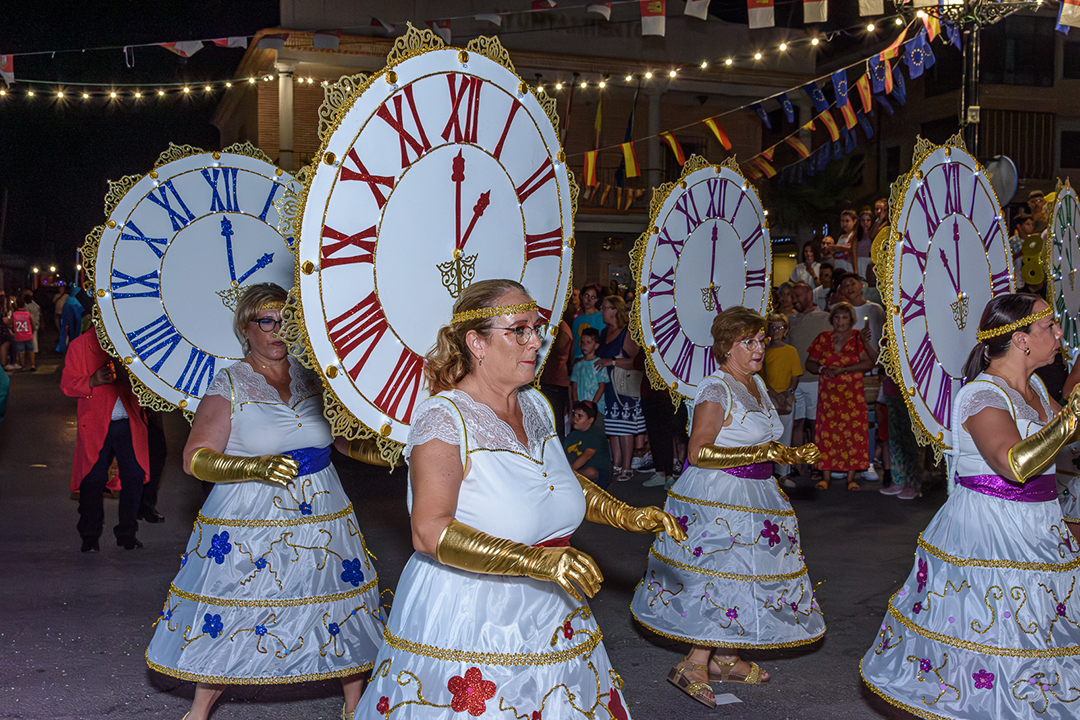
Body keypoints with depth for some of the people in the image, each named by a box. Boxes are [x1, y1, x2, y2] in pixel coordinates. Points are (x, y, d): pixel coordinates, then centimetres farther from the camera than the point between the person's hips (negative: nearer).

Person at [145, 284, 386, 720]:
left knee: (342, 611, 9)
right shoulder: (228, 386, -5)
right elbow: (195, 459, -10)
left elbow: (348, 439, 14)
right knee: (229, 616, 2)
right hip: (249, 520, -3)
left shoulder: (312, 377, 6)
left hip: (322, 514, 4)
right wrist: (255, 467, -24)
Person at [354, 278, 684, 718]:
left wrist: (627, 516, 15)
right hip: (465, 621, -7)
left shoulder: (534, 405, 7)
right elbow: (429, 534, -25)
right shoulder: (443, 417, -16)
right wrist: (535, 561, -31)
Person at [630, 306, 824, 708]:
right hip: (719, 496, -9)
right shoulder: (715, 391, -16)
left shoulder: (756, 384, 12)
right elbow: (699, 453, -23)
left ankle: (723, 660, 23)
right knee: (726, 575, -10)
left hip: (752, 494, 9)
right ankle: (693, 665, -1)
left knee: (739, 574, 13)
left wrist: (790, 454, 12)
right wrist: (759, 454, -25)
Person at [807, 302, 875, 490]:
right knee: (827, 432, -1)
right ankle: (826, 476, 4)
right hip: (828, 395, 2)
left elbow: (868, 363, -10)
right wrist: (823, 370, -9)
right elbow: (809, 363, 10)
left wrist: (842, 369, -16)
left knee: (853, 432, -4)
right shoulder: (823, 338, 9)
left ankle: (851, 477, 3)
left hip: (853, 395, -2)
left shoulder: (858, 338, 2)